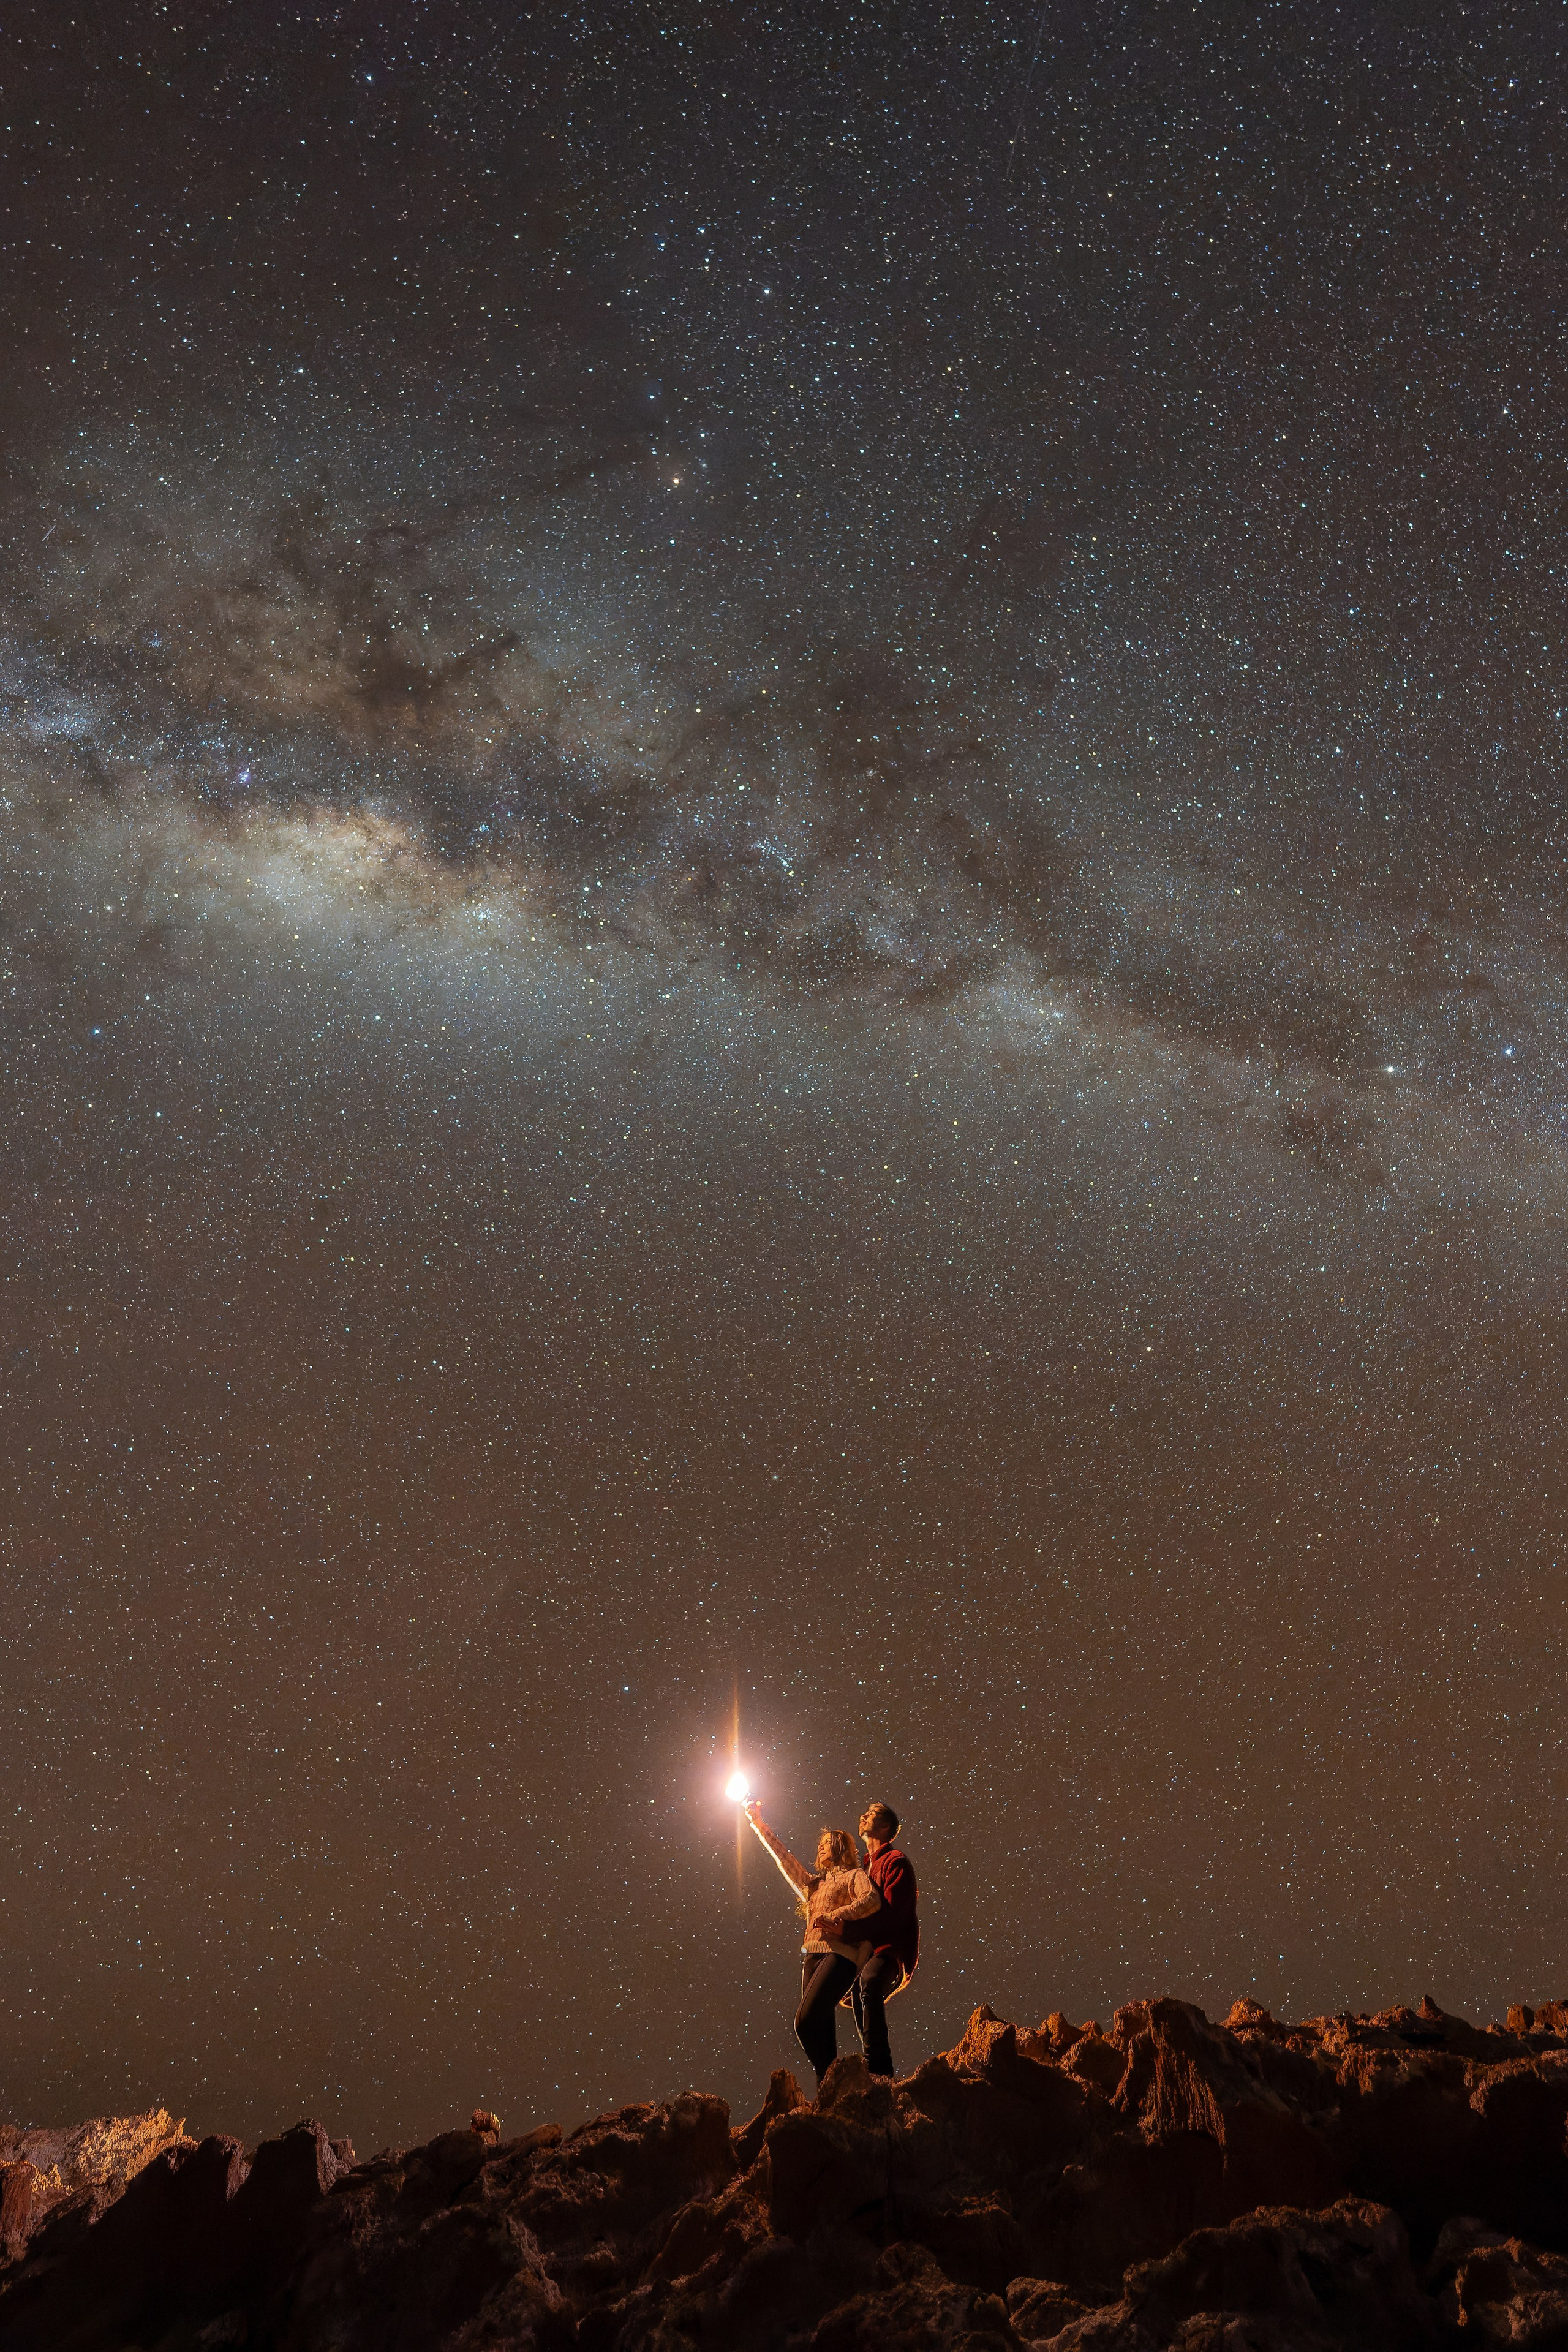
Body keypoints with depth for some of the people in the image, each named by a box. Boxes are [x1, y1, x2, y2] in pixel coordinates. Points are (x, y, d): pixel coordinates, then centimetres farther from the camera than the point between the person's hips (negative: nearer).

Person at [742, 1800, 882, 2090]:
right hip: (812, 1956, 7)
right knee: (822, 2033, -1)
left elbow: (872, 1900, -10)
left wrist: (838, 1914, -18)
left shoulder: (854, 1875, 9)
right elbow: (786, 1858, 30)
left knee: (806, 2022, -20)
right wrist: (760, 1826, 28)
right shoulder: (815, 1883, 28)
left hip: (839, 1954, -7)